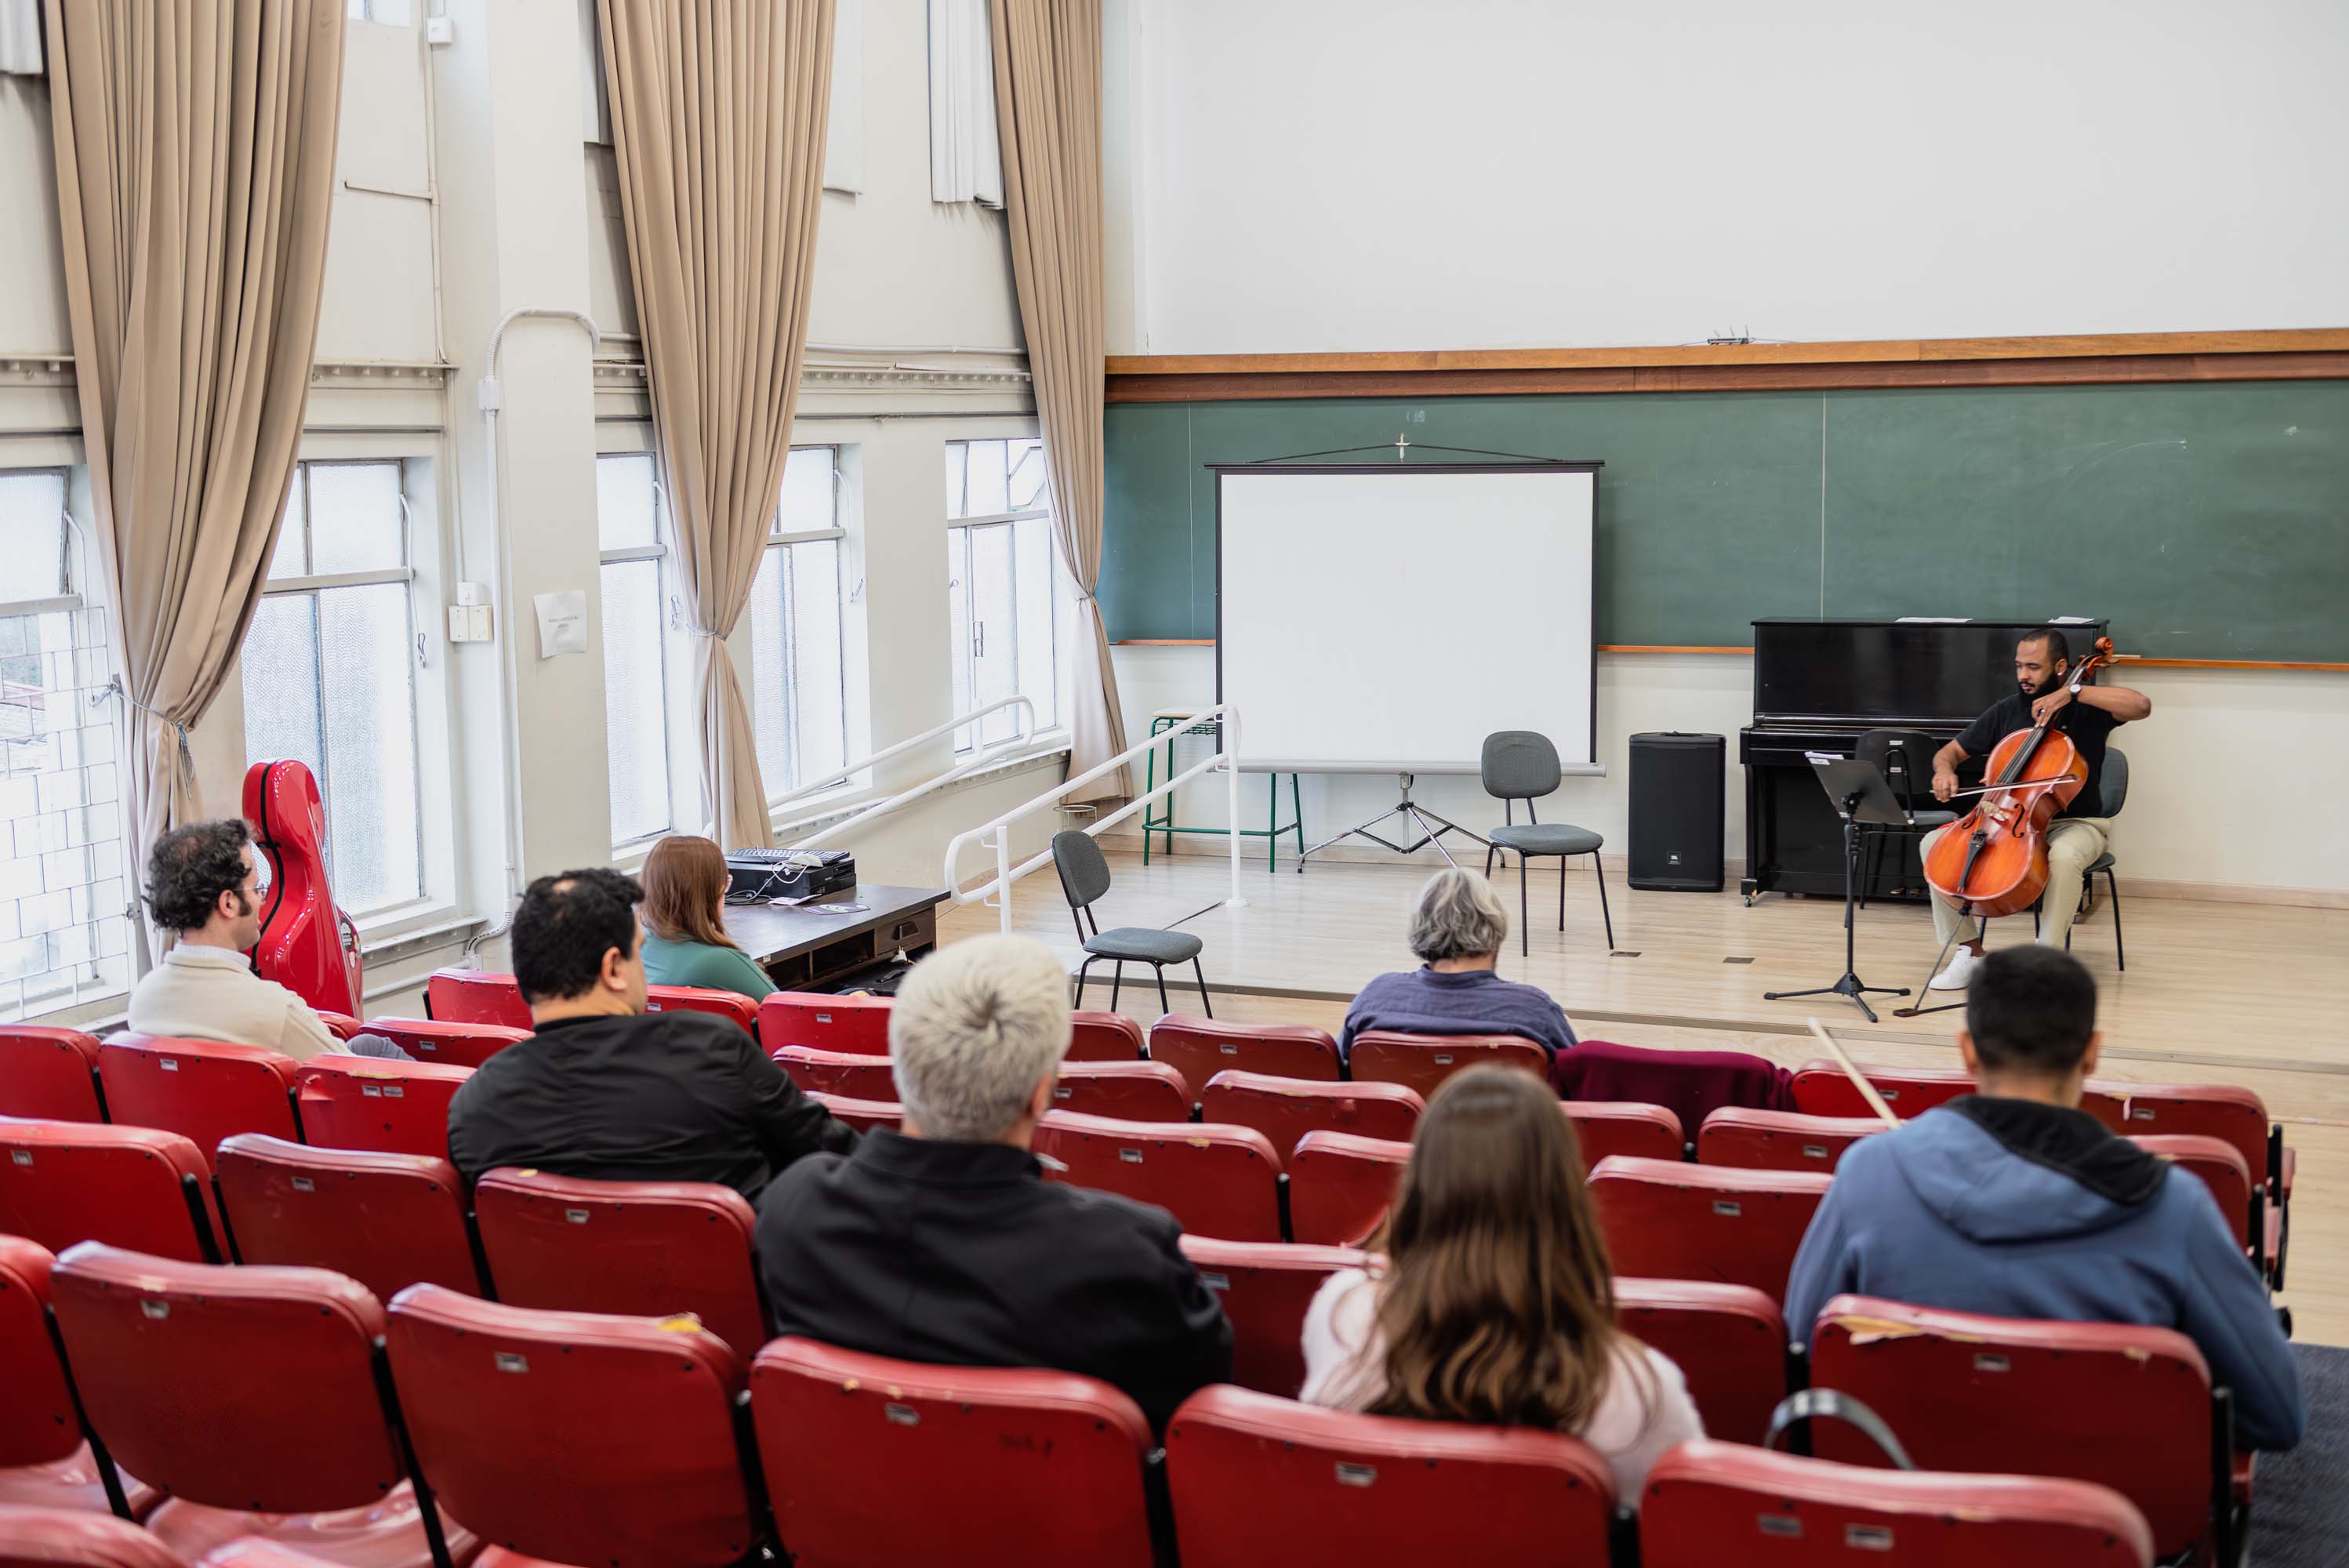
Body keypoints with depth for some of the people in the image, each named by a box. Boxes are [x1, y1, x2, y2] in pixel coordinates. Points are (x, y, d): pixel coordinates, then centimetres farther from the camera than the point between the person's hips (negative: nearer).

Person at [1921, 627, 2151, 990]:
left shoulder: (2087, 710, -7)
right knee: (1934, 844, -14)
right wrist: (1944, 769, -14)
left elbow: (2142, 705, -26)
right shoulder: (2006, 712, 6)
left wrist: (2073, 692, -28)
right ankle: (1969, 951, -7)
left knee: (2064, 857, -41)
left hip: (2075, 823, -5)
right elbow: (1950, 751, 12)